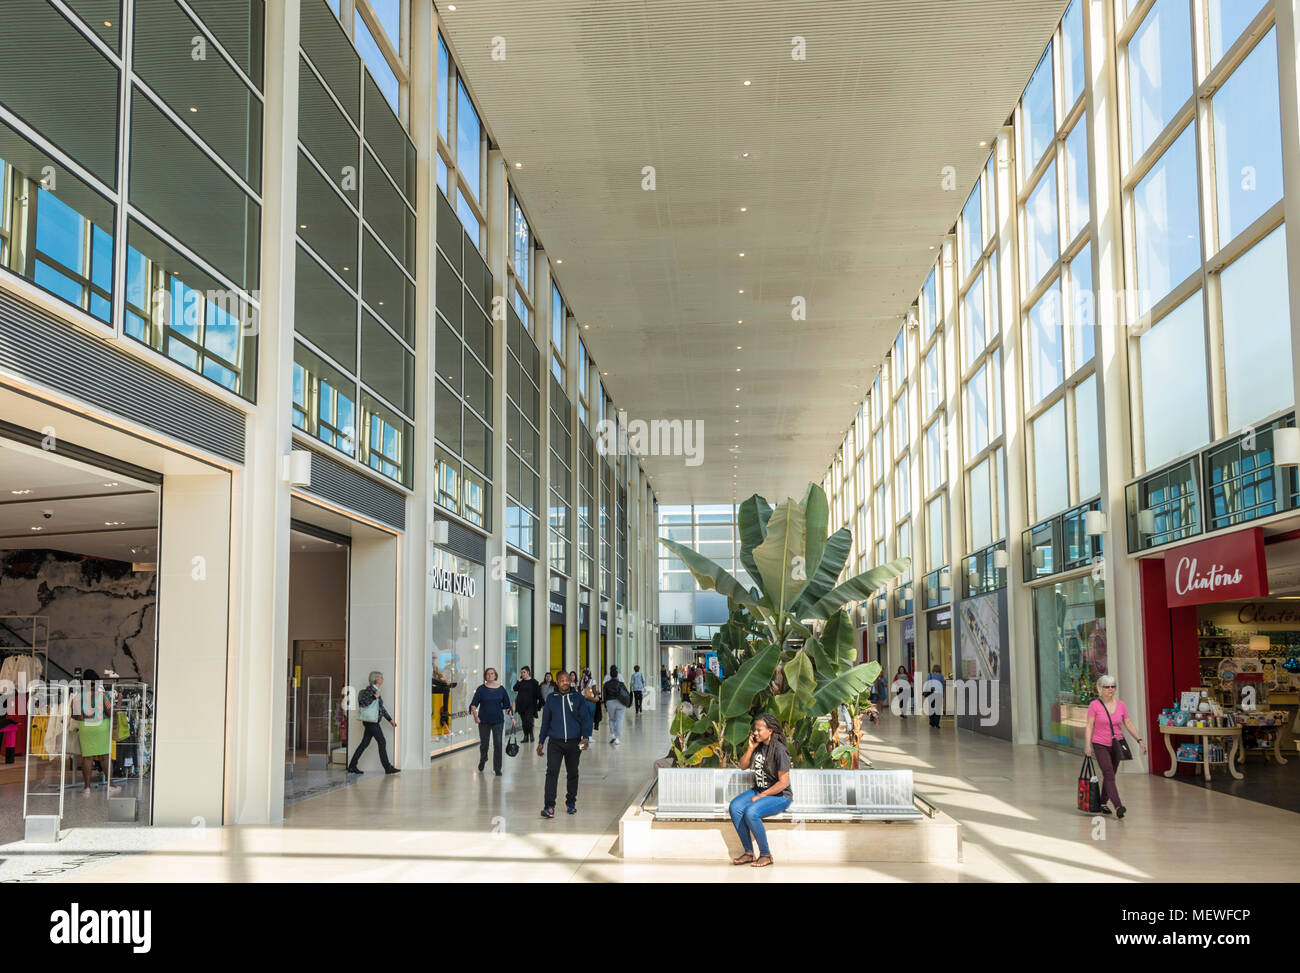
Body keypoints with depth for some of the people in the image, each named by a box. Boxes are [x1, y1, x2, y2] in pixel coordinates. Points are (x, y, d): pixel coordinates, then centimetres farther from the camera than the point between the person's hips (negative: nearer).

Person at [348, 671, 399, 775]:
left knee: (364, 743, 9)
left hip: (373, 721, 9)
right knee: (382, 742, -6)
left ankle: (352, 766, 11)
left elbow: (381, 708, 22)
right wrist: (374, 697, -18)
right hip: (370, 721, -9)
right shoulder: (370, 689, -11)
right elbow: (362, 702, -21)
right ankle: (387, 768, -3)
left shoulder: (376, 690, 18)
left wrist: (390, 720, 21)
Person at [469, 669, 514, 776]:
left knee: (498, 744, -5)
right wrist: (475, 715, -20)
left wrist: (511, 716, 1)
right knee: (484, 743, 10)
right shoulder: (481, 689, -1)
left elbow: (507, 705, 9)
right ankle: (482, 760, 40)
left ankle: (497, 769, 3)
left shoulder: (501, 689, 3)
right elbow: (473, 704, -5)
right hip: (484, 721, 0)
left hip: (498, 720, 0)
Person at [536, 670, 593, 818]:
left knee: (572, 773, 11)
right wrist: (541, 742, 12)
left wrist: (586, 736, -13)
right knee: (552, 772, -12)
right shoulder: (551, 698, 5)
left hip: (574, 742, 0)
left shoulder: (578, 698, 2)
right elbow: (545, 721, 13)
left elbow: (585, 718, 1)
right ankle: (549, 806, -14)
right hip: (555, 742, 0)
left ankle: (571, 803, 26)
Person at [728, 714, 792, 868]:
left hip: (779, 796, -7)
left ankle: (766, 855, -13)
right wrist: (751, 748, -4)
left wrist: (761, 796, -16)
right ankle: (748, 852, -10)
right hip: (758, 790, 7)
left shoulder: (779, 750, -18)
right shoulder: (759, 745, 6)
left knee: (751, 812, -31)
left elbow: (784, 782, -19)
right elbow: (743, 766, 11)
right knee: (735, 807, -18)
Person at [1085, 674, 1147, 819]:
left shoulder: (1121, 705, 5)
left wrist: (1139, 740, -3)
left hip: (1116, 745, 4)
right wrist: (1087, 745, -17)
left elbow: (1129, 724, 6)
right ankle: (1118, 806, -26)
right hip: (1100, 745, -4)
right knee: (1109, 775, -16)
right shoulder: (1094, 705, -6)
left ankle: (1103, 803, 26)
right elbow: (1089, 726, -8)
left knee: (1109, 776, 11)